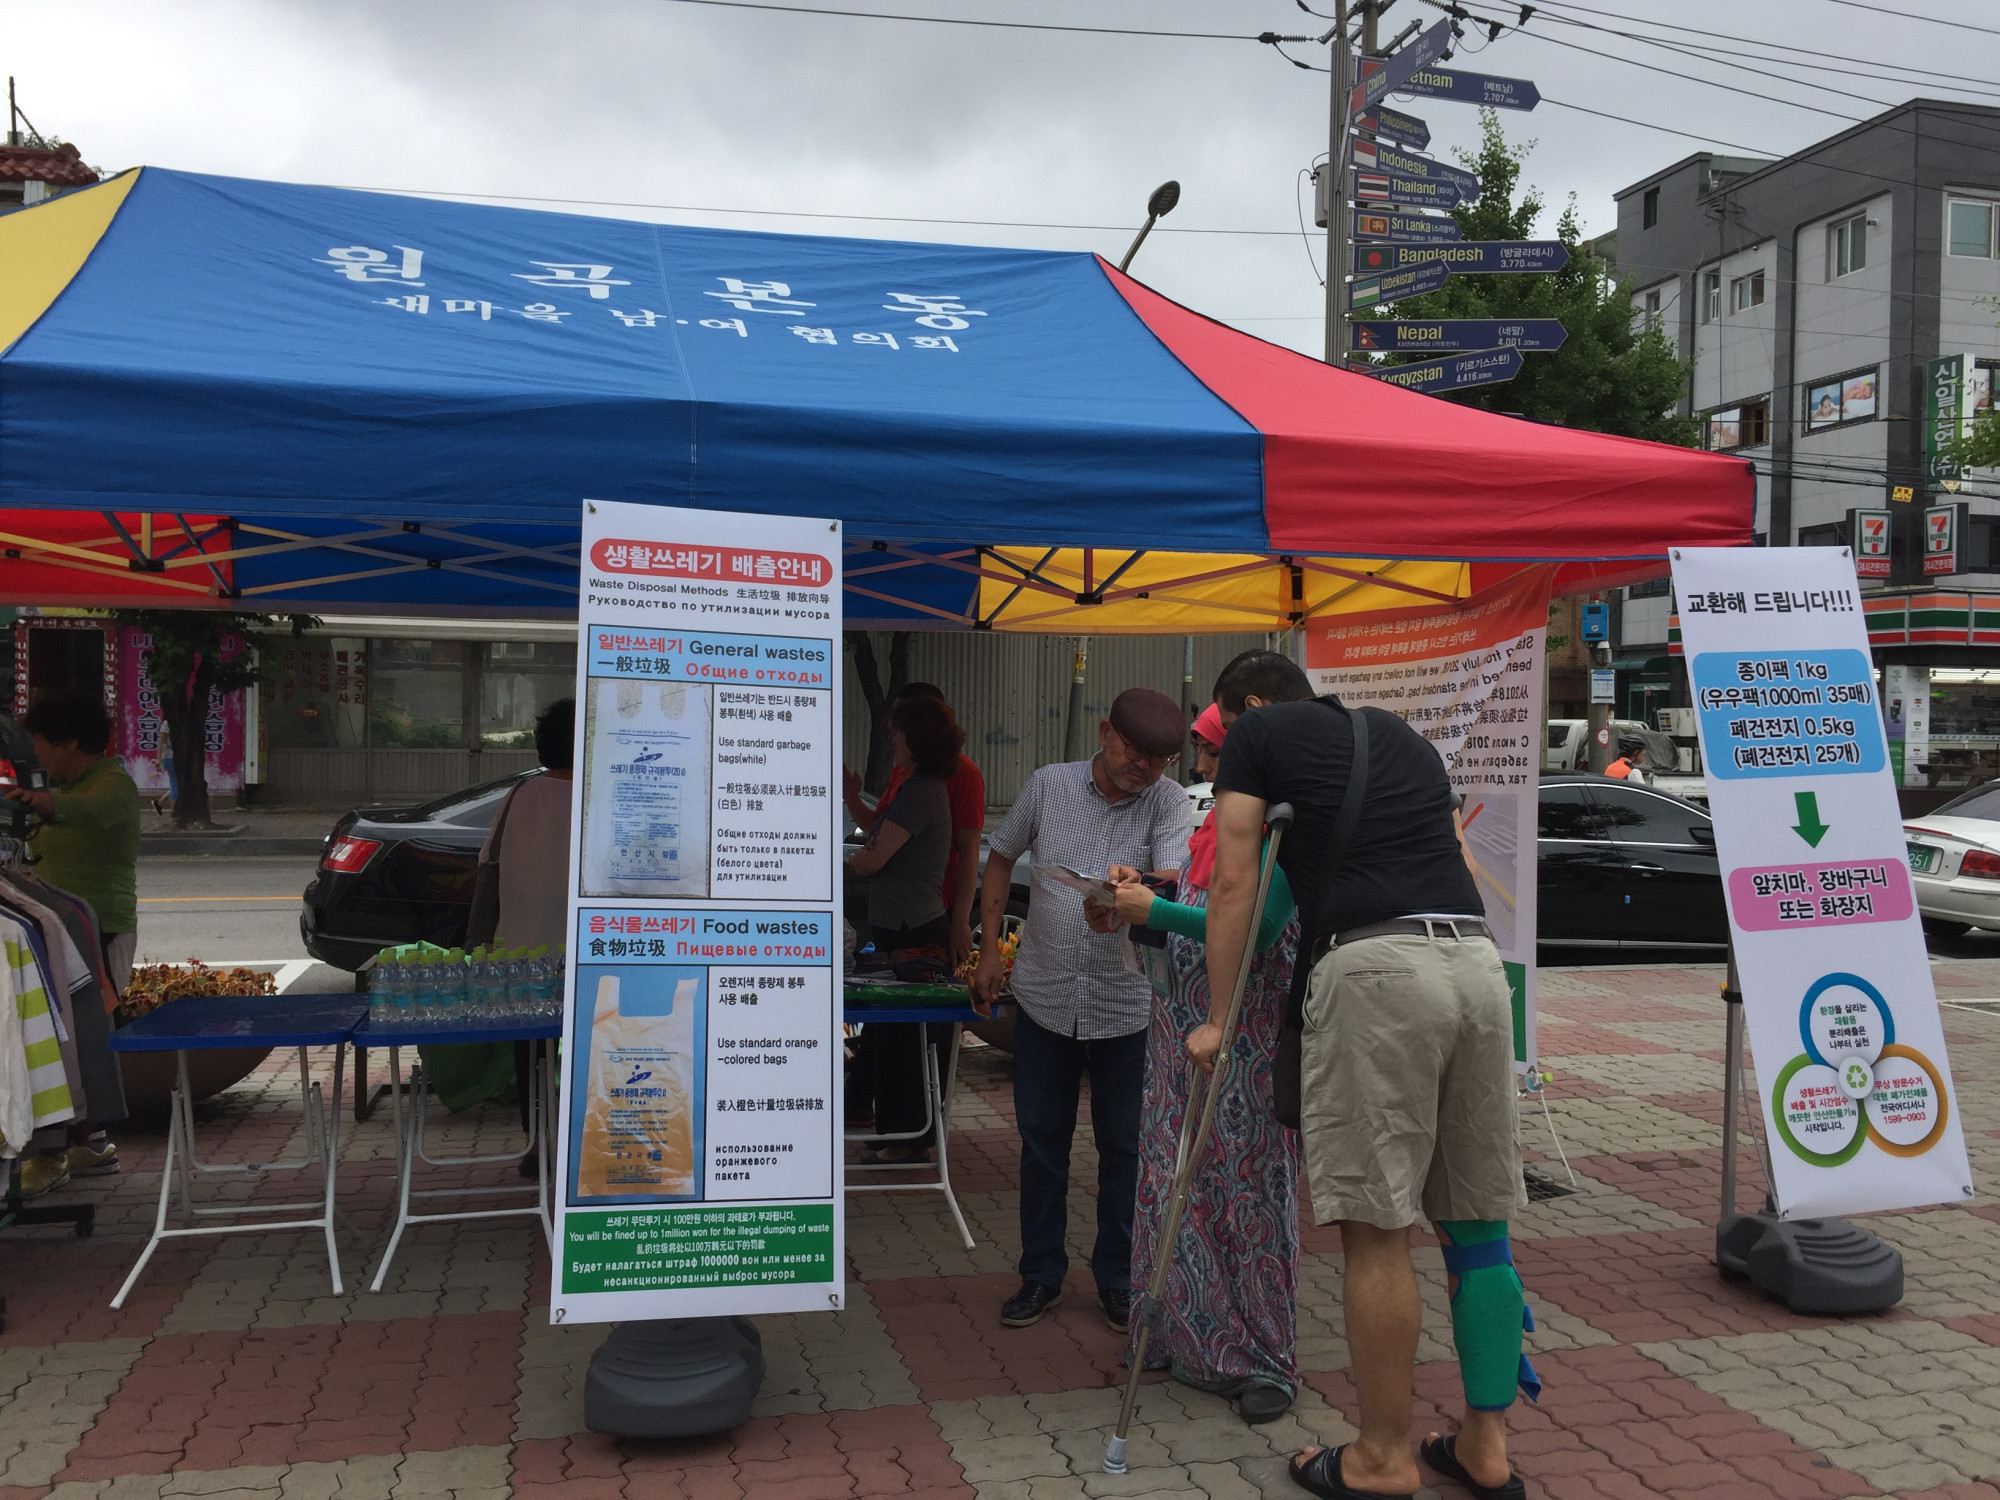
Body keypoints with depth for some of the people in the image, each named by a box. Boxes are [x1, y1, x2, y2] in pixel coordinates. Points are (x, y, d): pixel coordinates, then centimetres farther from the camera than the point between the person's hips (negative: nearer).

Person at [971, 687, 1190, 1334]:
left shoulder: (1168, 802, -6)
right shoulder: (1049, 784, -1)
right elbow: (1000, 857, 11)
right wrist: (990, 949, 7)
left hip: (1127, 1005, -1)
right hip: (1045, 996, 1)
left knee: (1124, 1146, 9)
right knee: (1041, 1140, 11)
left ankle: (1118, 1279, 26)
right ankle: (1041, 1273, 27)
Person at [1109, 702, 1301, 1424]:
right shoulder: (1213, 822, 16)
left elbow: (1256, 929, -22)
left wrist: (1156, 912, -17)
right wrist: (1134, 915, 3)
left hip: (1247, 1033, -8)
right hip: (1182, 1022, 8)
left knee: (1248, 1187, -1)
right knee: (1177, 1182, 11)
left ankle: (1264, 1360, 11)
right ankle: (1192, 1338, 25)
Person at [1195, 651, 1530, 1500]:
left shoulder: (1257, 734, 12)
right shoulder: (1403, 737, 28)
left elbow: (1234, 886, 7)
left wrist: (1218, 1017, 12)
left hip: (1373, 967, -6)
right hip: (1476, 959, 7)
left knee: (1377, 1229, 2)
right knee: (1477, 1223, 14)